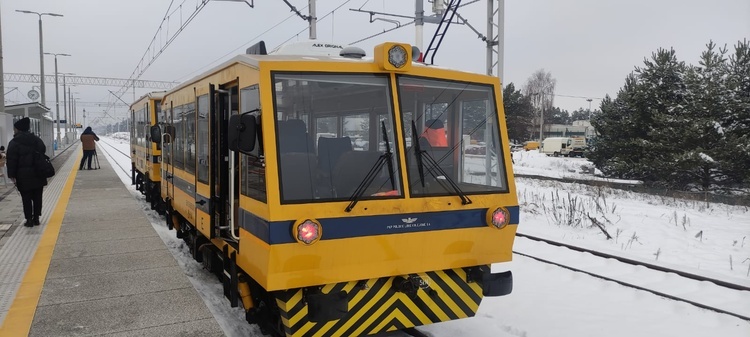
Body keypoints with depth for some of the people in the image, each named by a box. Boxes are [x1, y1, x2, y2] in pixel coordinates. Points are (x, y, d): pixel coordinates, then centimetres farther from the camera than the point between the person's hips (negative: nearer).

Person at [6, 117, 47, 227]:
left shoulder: (14, 143, -8)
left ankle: (29, 220, 3)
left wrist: (12, 175, -7)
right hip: (38, 174, 4)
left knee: (26, 198, 3)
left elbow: (12, 160, -11)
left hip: (23, 176, -4)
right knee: (37, 197, 10)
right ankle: (36, 218, 14)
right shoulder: (37, 140, 8)